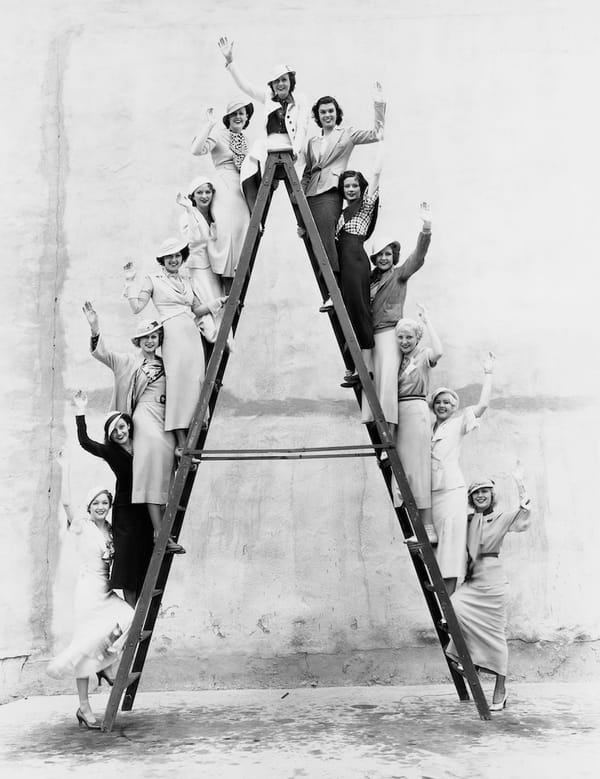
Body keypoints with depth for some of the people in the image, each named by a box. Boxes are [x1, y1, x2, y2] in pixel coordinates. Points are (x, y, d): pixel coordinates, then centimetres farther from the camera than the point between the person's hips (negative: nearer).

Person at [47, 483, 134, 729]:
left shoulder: (110, 529, 9)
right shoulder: (82, 526, -7)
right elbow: (66, 503, -23)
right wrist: (65, 470, -19)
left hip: (107, 592, 6)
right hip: (89, 591, -5)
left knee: (130, 620, -18)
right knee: (86, 646, -3)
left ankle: (103, 667, 7)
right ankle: (84, 708, 9)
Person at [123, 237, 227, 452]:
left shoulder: (186, 281, 22)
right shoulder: (153, 280, 8)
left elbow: (197, 309, 22)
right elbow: (136, 307, 1)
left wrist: (219, 301, 12)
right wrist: (129, 283, -4)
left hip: (193, 334, 6)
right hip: (173, 335, -6)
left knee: (195, 381, -3)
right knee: (179, 382, -13)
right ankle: (181, 442, -14)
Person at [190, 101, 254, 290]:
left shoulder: (246, 140, 19)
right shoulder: (219, 135, -2)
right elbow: (197, 150, -19)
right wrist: (209, 124, -16)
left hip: (242, 194, 7)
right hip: (225, 193, -7)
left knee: (241, 235, 3)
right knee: (226, 234, -12)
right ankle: (227, 297, -12)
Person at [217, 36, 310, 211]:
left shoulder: (300, 100, 9)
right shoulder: (268, 97, 19)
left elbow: (302, 128, -2)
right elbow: (244, 84, 15)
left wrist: (296, 149, -19)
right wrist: (229, 60, 6)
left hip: (290, 151, -3)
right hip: (267, 149, 3)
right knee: (249, 180, -17)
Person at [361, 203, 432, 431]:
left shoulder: (399, 275, 5)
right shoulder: (369, 279, 19)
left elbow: (418, 257, -11)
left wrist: (426, 227, -24)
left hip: (389, 332, -6)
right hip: (370, 335, 6)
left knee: (387, 379, -15)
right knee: (372, 381, 1)